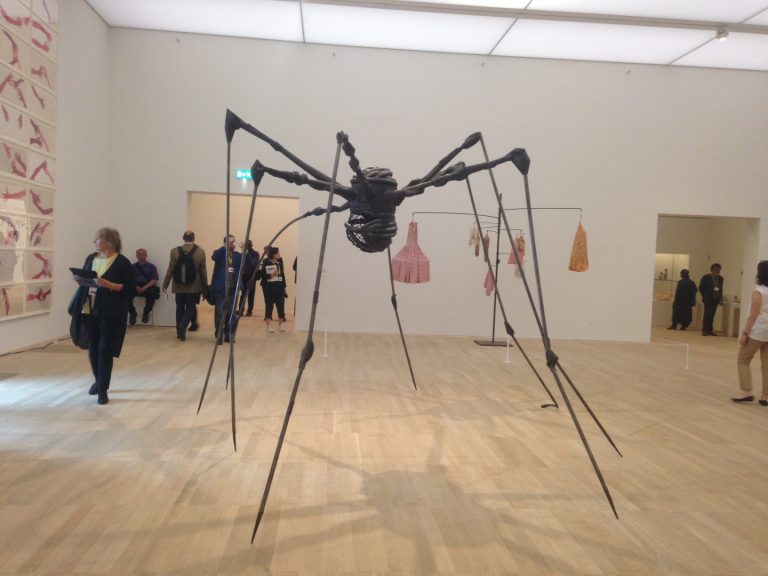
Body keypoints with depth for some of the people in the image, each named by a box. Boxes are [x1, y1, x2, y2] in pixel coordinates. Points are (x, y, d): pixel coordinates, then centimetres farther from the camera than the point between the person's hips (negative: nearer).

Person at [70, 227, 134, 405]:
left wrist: (107, 284, -23)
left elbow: (128, 288, -11)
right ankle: (98, 381, 33)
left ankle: (103, 390, 4)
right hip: (89, 310, 6)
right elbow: (84, 279, 20)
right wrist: (79, 279, -2)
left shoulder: (122, 262, -8)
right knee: (92, 348, 14)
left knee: (105, 349, -4)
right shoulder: (91, 258, 11)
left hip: (110, 313, -6)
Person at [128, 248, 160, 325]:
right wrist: (135, 286, -14)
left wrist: (145, 287, -16)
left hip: (147, 287, -1)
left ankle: (146, 313, -8)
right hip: (135, 288, 1)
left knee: (152, 293, -36)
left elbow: (154, 280, 1)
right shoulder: (133, 267, 17)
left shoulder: (151, 266, 12)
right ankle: (132, 313, -4)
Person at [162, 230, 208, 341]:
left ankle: (179, 331, 21)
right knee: (190, 308, 10)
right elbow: (203, 270, -4)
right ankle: (183, 327, -10)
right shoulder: (200, 252, -8)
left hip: (179, 286, 1)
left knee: (180, 308, 14)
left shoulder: (175, 251, -7)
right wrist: (205, 285, 7)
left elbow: (170, 269, -4)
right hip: (193, 287, -1)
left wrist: (165, 284, 5)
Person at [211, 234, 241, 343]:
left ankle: (229, 335, 18)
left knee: (231, 313, 7)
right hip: (220, 287, -3)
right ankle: (219, 336, 10)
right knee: (219, 313, 1)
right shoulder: (220, 253, -1)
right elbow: (214, 257, -25)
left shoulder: (238, 255, 8)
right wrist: (226, 246, -28)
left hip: (233, 288, 3)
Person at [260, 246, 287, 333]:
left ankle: (282, 324, 16)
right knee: (269, 306, 2)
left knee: (281, 306, 5)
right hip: (268, 287, -4)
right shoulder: (265, 262, -10)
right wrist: (271, 275, -25)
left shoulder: (280, 261, 4)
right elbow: (262, 275, -10)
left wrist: (284, 286, 12)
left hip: (279, 286, 4)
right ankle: (269, 325, 10)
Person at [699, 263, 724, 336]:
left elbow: (721, 289, 15)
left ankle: (709, 330, 12)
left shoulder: (720, 278, 11)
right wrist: (704, 296, -1)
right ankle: (704, 330, -6)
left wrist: (720, 298, 6)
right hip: (708, 299, -4)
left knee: (712, 315, 6)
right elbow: (701, 287, 1)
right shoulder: (706, 277, -3)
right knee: (707, 314, -8)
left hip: (716, 299, 4)